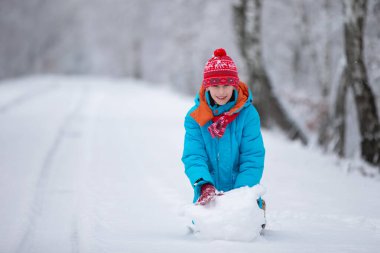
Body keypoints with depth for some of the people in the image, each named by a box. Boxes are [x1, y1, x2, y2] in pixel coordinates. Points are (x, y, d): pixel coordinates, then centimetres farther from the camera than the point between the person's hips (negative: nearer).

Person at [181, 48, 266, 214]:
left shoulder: (248, 114, -7)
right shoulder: (195, 117, -3)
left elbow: (253, 158, -9)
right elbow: (193, 156, -11)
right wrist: (204, 185, -30)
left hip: (244, 194, -1)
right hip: (208, 198, 1)